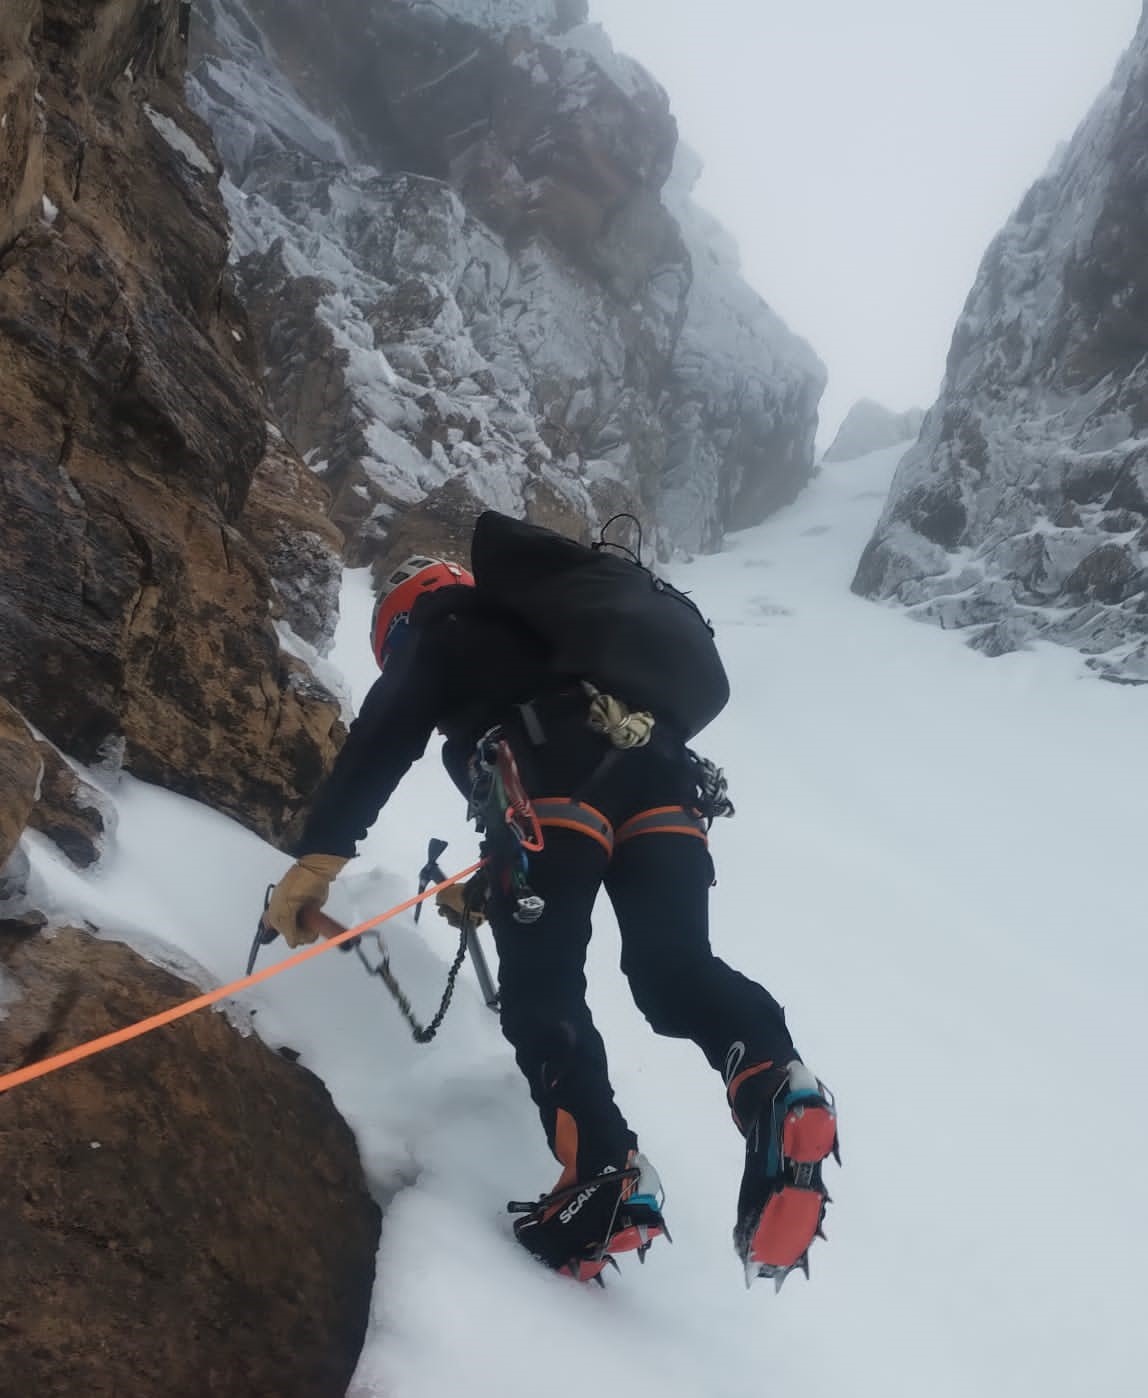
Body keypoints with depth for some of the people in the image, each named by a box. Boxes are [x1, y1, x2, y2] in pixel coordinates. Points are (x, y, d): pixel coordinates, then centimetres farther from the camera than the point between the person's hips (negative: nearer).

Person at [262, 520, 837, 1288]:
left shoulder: (436, 635, 22)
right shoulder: (532, 621, 42)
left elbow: (379, 746, 8)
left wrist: (317, 858, 5)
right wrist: (490, 876, 51)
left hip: (557, 787, -6)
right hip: (661, 776, 6)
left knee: (542, 990, -2)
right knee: (674, 966, 2)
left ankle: (606, 1178, -17)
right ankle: (773, 1082, -25)